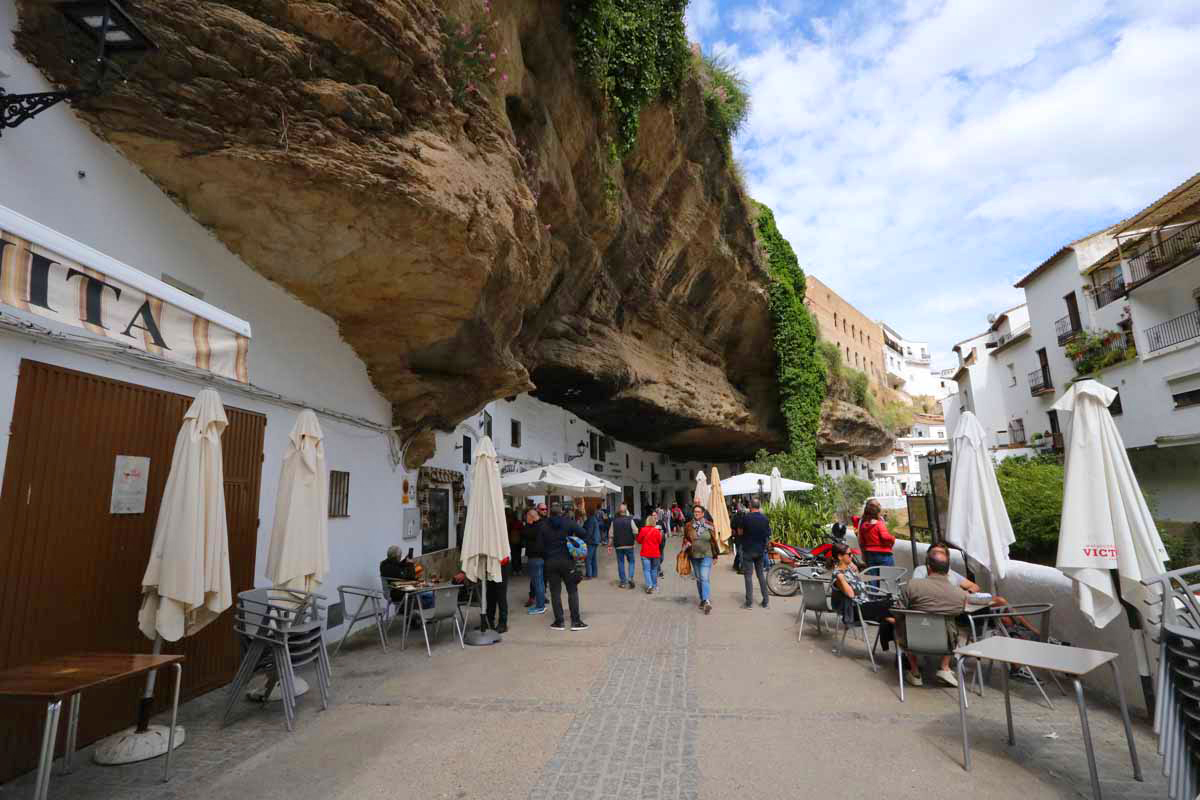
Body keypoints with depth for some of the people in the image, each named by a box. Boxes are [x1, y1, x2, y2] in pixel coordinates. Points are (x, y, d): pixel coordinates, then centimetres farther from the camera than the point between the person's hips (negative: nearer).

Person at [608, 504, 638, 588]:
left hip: (618, 545, 1)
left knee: (620, 563, 10)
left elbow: (611, 534, 0)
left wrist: (610, 545, 6)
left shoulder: (614, 521, -2)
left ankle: (623, 581, 13)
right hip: (629, 545, -1)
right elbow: (635, 532, -8)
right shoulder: (630, 520, -7)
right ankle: (630, 577, -4)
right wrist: (636, 539, 10)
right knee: (631, 561, 12)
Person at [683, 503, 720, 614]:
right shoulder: (688, 526, 3)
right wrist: (686, 544, -7)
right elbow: (685, 539, 15)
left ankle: (707, 601, -19)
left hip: (706, 556, -3)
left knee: (704, 578, -15)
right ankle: (703, 599, 24)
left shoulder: (709, 526, -1)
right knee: (698, 579, 11)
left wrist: (715, 556, 7)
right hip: (694, 556, 3)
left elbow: (714, 541, 5)